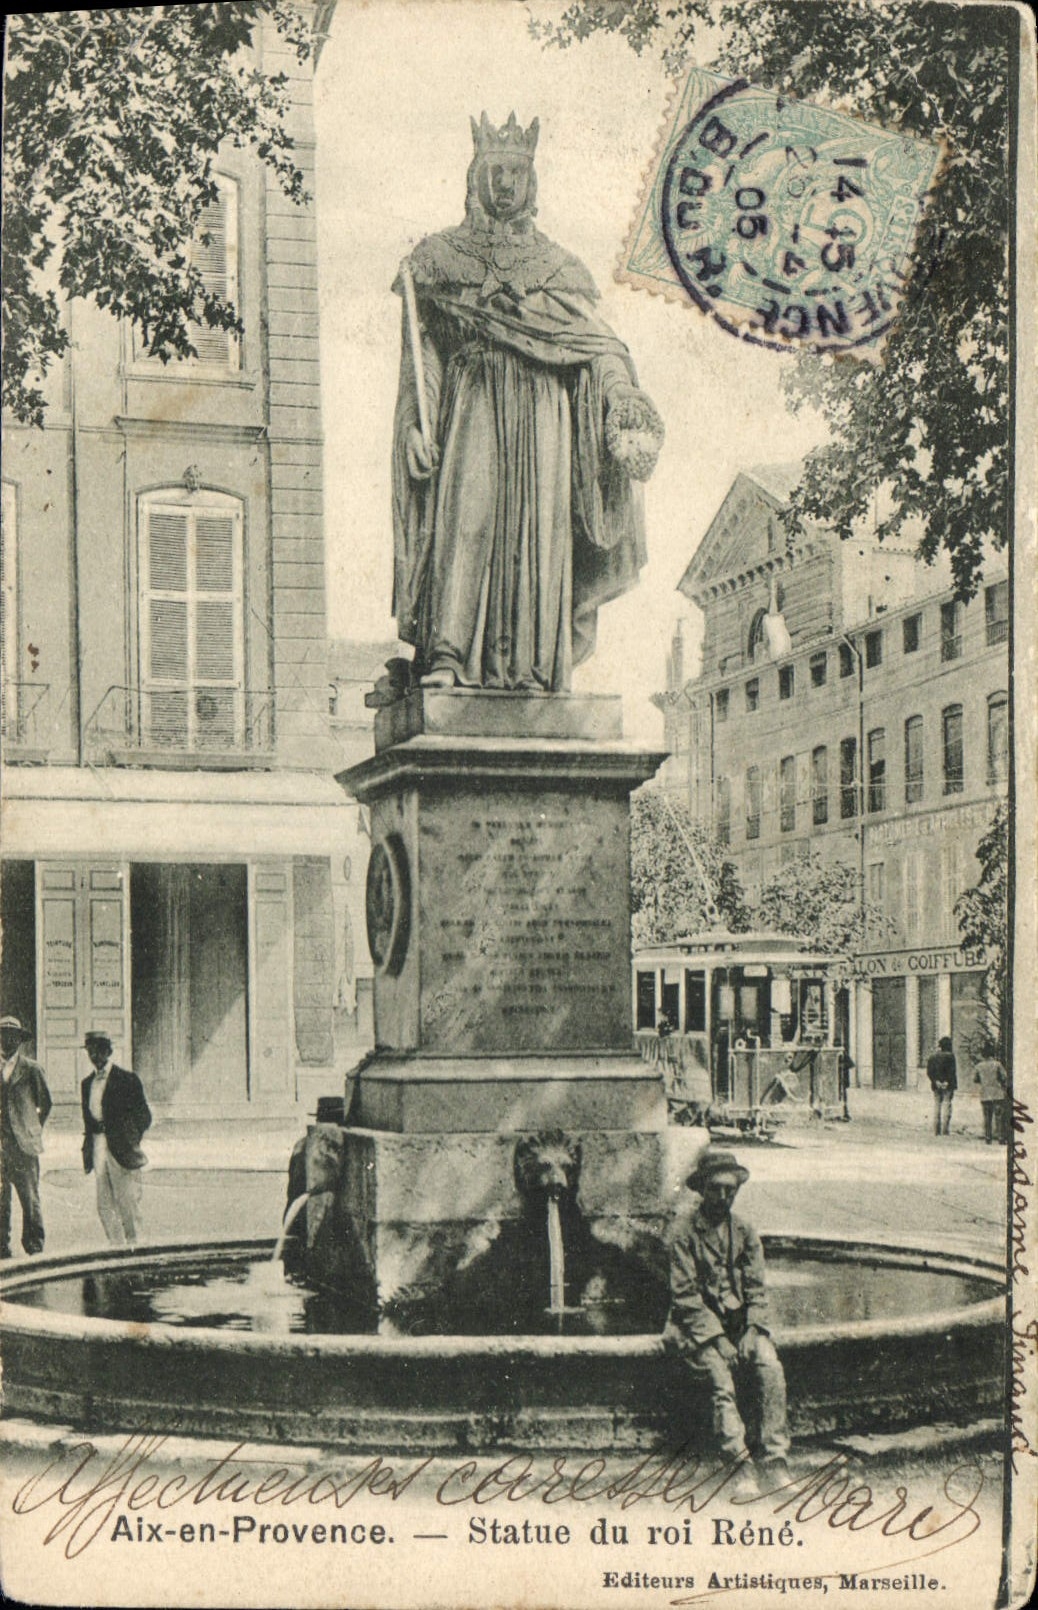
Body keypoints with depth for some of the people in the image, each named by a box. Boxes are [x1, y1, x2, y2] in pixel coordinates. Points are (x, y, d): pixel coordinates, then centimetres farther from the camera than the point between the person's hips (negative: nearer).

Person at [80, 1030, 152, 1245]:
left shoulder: (127, 1079, -3)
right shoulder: (87, 1083, 15)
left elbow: (143, 1116, -1)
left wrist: (131, 1141, -6)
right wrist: (88, 1148, 11)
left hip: (121, 1149, -5)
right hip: (98, 1146, 6)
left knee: (128, 1203, -4)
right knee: (104, 1206, 5)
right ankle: (117, 1249, 13)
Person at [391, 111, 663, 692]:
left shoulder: (557, 266, 18)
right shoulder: (440, 258, 16)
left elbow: (597, 341, 6)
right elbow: (421, 351, 11)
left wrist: (627, 404, -12)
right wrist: (419, 423, -4)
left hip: (539, 413, 2)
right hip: (470, 406, -1)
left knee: (537, 528, -8)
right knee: (463, 513, -19)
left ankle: (532, 668, -10)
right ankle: (446, 655, -25)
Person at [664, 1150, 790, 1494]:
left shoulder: (745, 1233, 12)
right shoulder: (686, 1235, -1)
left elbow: (756, 1289, 10)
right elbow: (685, 1295, -6)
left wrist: (752, 1331, -8)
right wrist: (717, 1337, -16)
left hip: (741, 1322, 3)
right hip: (701, 1324, -3)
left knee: (771, 1369, -24)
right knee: (721, 1383, -27)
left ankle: (775, 1459, -23)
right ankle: (741, 1465, -26)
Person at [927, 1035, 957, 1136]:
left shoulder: (933, 1056, 6)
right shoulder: (950, 1056, -8)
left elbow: (929, 1072, 2)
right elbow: (952, 1072, -10)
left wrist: (935, 1081, -1)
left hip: (936, 1086, 4)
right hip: (947, 1086, -4)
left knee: (937, 1107, 9)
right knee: (947, 1107, -1)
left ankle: (936, 1130, 9)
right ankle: (945, 1131, -6)